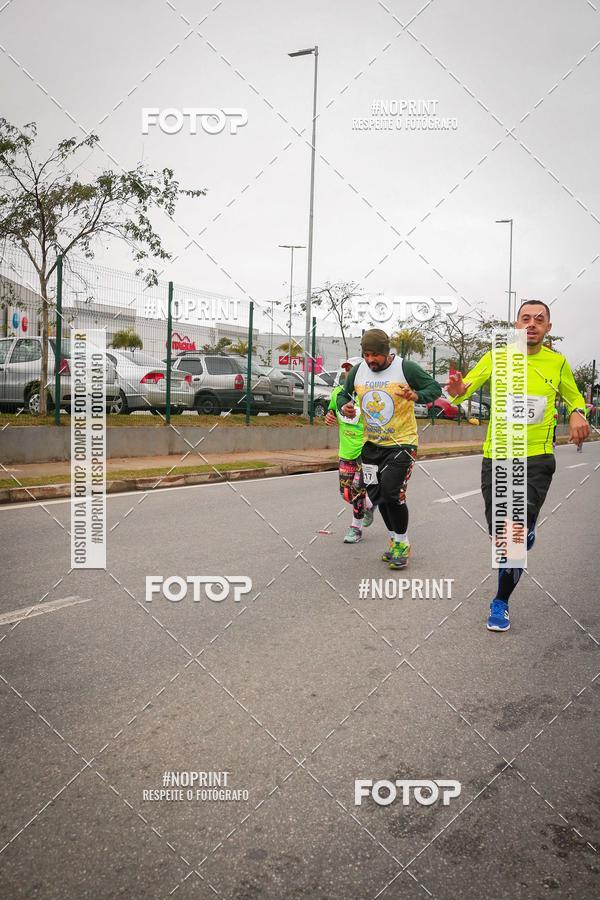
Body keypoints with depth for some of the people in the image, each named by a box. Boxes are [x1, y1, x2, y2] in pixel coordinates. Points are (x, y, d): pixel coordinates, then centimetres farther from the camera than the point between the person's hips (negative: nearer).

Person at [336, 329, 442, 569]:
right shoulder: (357, 371, 1)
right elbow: (343, 394, 14)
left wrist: (416, 395, -29)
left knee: (392, 491, -17)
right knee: (376, 494, 11)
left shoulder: (405, 368, -13)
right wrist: (344, 407, -9)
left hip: (402, 442, -6)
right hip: (372, 444, 6)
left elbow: (435, 388, -9)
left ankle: (402, 544, 4)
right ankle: (395, 540, 30)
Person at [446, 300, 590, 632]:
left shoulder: (557, 362, 2)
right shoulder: (497, 357, -2)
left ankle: (501, 603, 8)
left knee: (519, 534, -8)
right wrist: (458, 390, -38)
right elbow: (467, 386, -13)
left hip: (537, 458, 0)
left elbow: (574, 396, 18)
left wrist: (578, 413, -6)